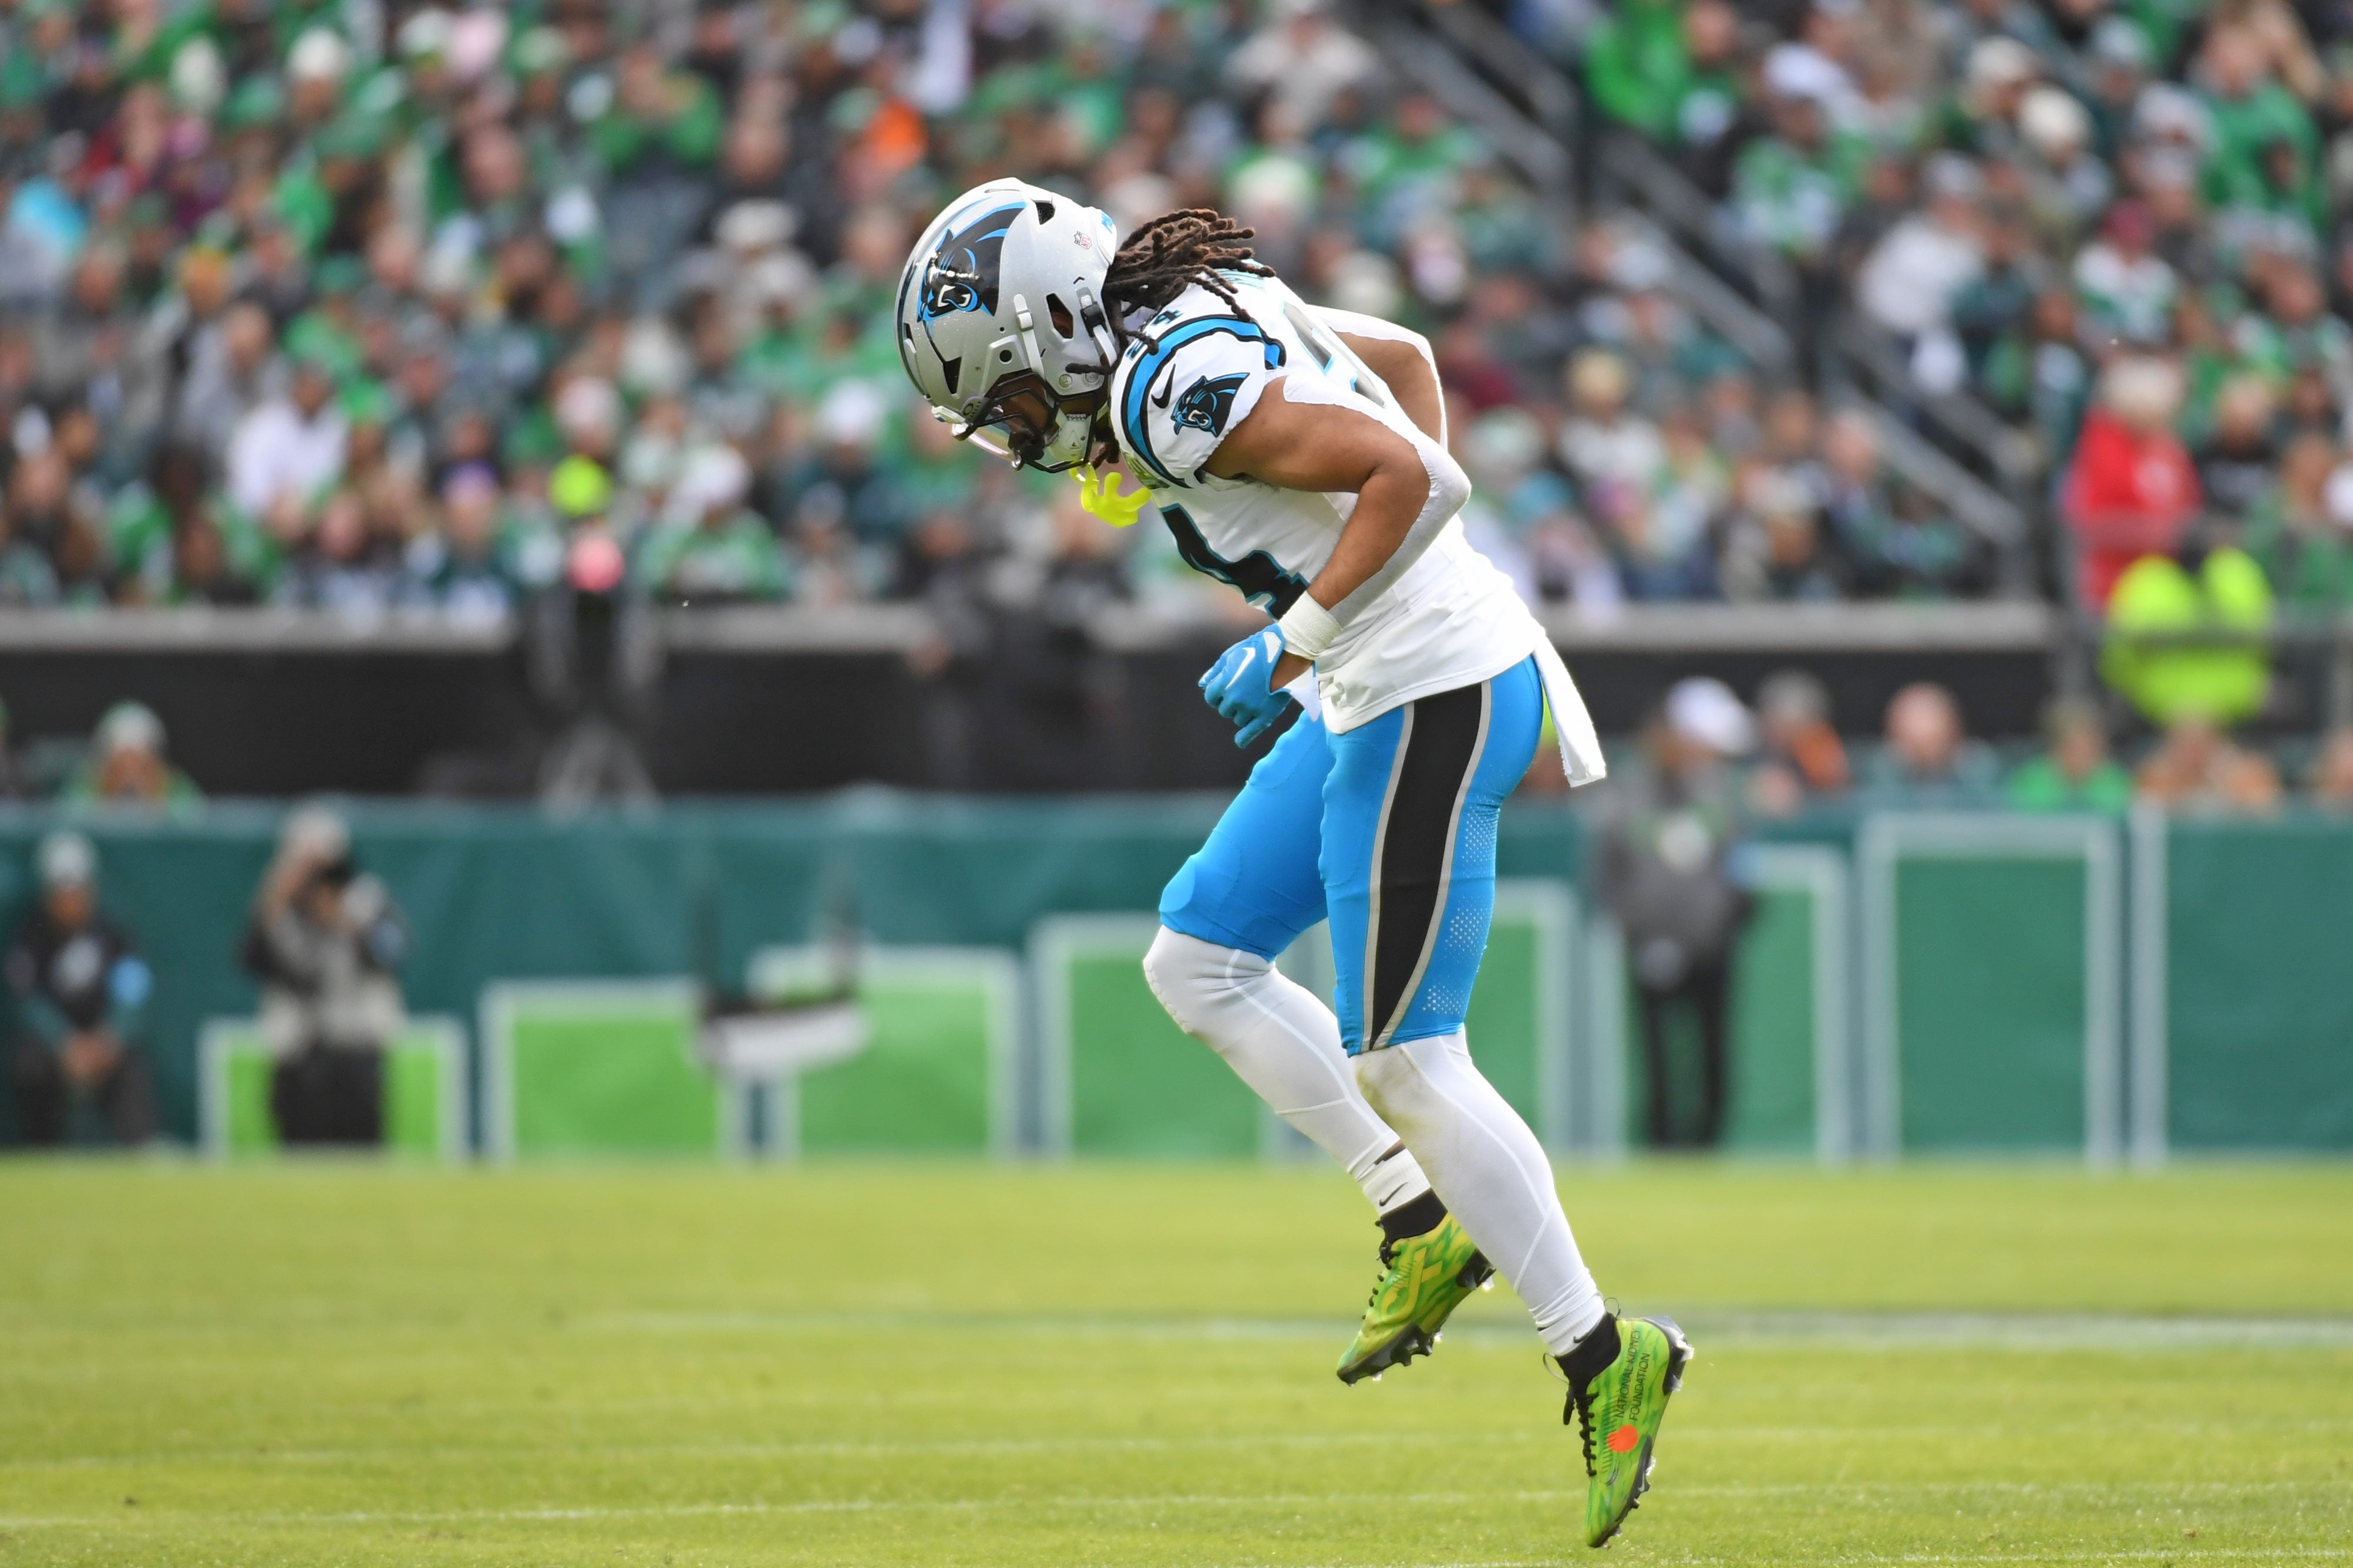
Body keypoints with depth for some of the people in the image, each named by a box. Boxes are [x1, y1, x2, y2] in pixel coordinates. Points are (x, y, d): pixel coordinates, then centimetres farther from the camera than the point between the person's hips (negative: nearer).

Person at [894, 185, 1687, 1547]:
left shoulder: (1173, 388, -21)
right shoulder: (1205, 317, 9)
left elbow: (1413, 475, -28)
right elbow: (1406, 359, 23)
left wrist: (1296, 643, -22)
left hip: (1429, 704, -10)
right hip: (1377, 702, 10)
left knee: (1403, 1060, -4)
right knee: (1198, 962, 15)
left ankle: (1606, 1358, 5)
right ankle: (1425, 1224, 17)